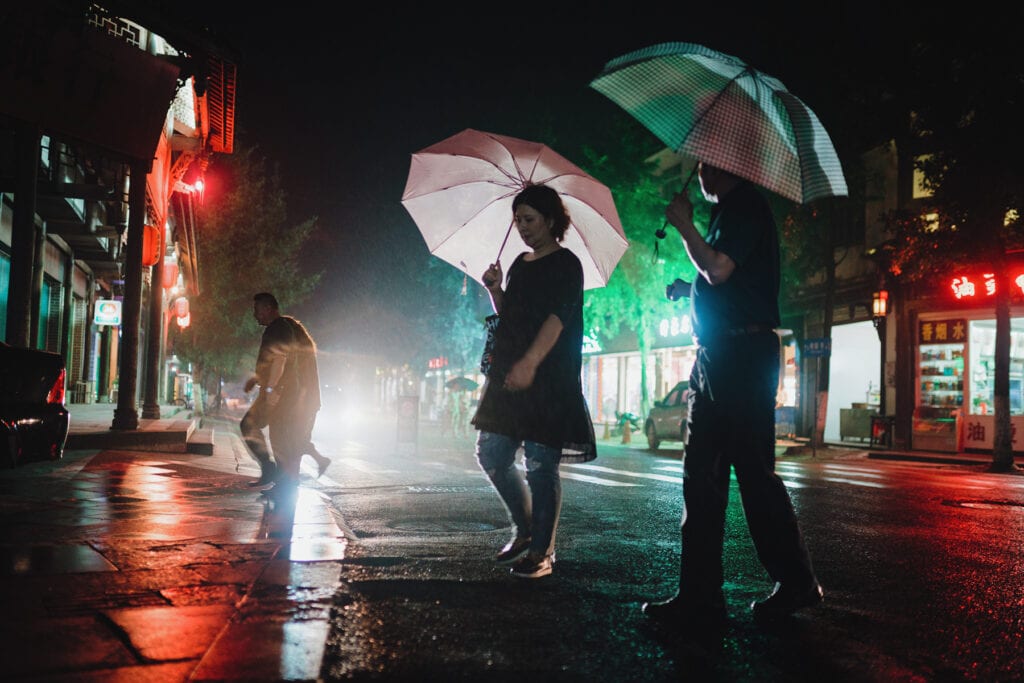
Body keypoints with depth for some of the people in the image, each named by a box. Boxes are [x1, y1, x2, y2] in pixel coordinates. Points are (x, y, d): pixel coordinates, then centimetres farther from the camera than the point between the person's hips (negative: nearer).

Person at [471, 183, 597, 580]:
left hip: (549, 381, -8)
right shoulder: (519, 264, 18)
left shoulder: (566, 265, -5)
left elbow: (558, 316, -19)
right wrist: (494, 290, 5)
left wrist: (530, 363, -30)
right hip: (508, 378, 8)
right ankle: (525, 532, 24)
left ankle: (542, 551, 4)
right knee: (491, 456, 7)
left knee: (540, 467, -6)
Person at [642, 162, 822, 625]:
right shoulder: (730, 210, 23)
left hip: (741, 354, -10)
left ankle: (796, 583, 7)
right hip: (719, 355, 10)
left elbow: (719, 268, -18)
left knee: (754, 472, -5)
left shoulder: (744, 205, -6)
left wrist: (683, 224, -6)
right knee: (701, 474, 7)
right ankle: (699, 595, 10)